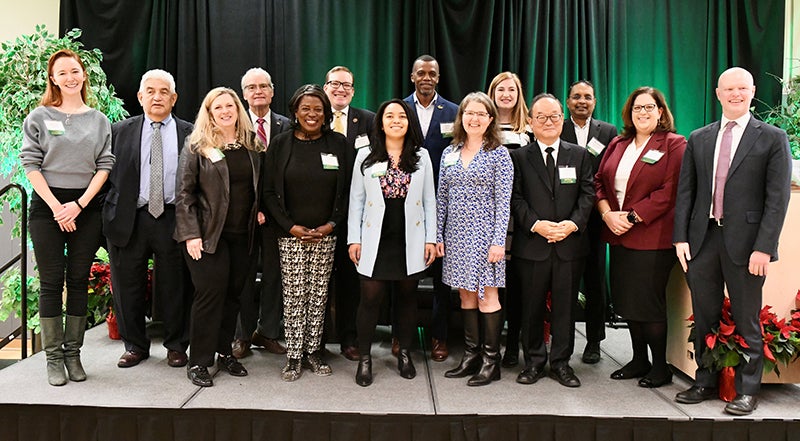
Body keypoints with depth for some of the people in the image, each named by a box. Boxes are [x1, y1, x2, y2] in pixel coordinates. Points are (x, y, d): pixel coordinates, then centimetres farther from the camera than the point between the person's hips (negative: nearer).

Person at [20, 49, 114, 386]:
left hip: (86, 208, 2)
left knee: (79, 280, 5)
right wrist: (56, 207, -10)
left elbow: (104, 166, 4)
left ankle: (73, 353, 15)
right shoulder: (39, 117, 3)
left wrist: (79, 205, -7)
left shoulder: (99, 120, 9)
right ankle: (53, 357, 10)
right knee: (51, 282, 1)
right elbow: (31, 164, -2)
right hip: (47, 206, -2)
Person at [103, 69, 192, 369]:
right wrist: (111, 211, -3)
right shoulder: (120, 131, 8)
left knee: (175, 286, 7)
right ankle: (135, 345, 27)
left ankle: (176, 346, 23)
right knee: (128, 287, 10)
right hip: (129, 220, 2)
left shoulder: (189, 133, 4)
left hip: (173, 219, -1)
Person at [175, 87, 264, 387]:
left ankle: (224, 351, 22)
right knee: (211, 293, -5)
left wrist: (259, 211, 4)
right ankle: (199, 362, 7)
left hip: (242, 235, 4)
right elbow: (184, 193, -5)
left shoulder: (252, 145, 10)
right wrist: (190, 234, -12)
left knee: (233, 293, 8)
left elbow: (258, 186, 21)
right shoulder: (197, 148, -3)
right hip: (209, 234, -4)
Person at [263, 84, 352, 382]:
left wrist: (332, 224, -5)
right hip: (291, 235, -1)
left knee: (318, 295, 6)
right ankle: (293, 355, 12)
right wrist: (290, 226, -8)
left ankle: (314, 350, 18)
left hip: (325, 234, 1)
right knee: (293, 296, 1)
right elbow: (269, 191, 1)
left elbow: (347, 189, 5)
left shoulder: (338, 144, 4)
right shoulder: (281, 144, 2)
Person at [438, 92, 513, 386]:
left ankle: (491, 360, 11)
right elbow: (442, 198, 11)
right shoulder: (450, 153, 10)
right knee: (465, 295, 10)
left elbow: (503, 202, -7)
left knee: (487, 295, 0)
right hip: (456, 234, 5)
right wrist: (438, 235, 6)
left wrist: (498, 241, -14)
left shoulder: (499, 154, -3)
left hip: (484, 233, -5)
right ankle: (471, 355, 21)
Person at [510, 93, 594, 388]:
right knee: (532, 306, 7)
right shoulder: (519, 157, 5)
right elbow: (515, 198, -2)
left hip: (570, 244, 1)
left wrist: (573, 223, -12)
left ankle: (561, 363, 21)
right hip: (531, 245, -1)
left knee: (565, 306, 8)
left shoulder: (579, 155, 11)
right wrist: (536, 224, -15)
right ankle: (534, 362, 21)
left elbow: (587, 194, 4)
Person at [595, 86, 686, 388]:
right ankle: (639, 360, 25)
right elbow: (599, 180, 10)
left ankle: (660, 367, 14)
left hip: (652, 237, -6)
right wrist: (607, 213, -7)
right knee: (627, 301, 11)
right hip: (618, 236, 6)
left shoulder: (675, 145, -4)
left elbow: (669, 191, -13)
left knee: (648, 303, -2)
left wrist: (632, 217, -17)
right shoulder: (617, 145, 15)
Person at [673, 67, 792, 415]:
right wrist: (681, 237, -1)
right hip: (702, 239, 3)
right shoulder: (698, 139, 11)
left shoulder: (773, 138, 0)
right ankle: (705, 383, 26)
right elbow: (685, 191, 8)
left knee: (746, 321, 7)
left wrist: (764, 247, -13)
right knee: (704, 318, 12)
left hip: (745, 243, -3)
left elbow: (777, 199, -6)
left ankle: (747, 390, 20)